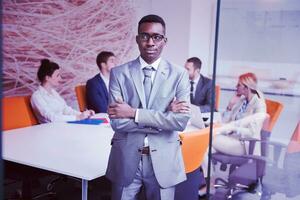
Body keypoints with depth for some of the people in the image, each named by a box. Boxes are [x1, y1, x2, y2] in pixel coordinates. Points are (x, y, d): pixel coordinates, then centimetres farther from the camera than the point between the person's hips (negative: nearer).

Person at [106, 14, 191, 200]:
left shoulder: (179, 74, -3)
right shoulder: (119, 73, -2)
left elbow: (181, 120, -14)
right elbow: (117, 121, -12)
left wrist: (134, 113, -17)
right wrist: (164, 117, -16)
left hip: (163, 160, 0)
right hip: (126, 159, 0)